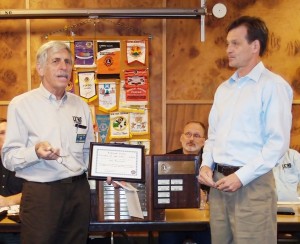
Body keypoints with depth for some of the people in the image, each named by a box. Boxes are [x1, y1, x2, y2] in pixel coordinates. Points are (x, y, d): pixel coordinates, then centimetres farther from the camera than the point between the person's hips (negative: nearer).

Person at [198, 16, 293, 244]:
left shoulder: (273, 85, -7)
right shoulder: (224, 88, 15)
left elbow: (278, 142, -13)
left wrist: (242, 177, -17)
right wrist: (206, 164, 2)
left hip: (253, 184, -6)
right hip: (219, 181, 7)